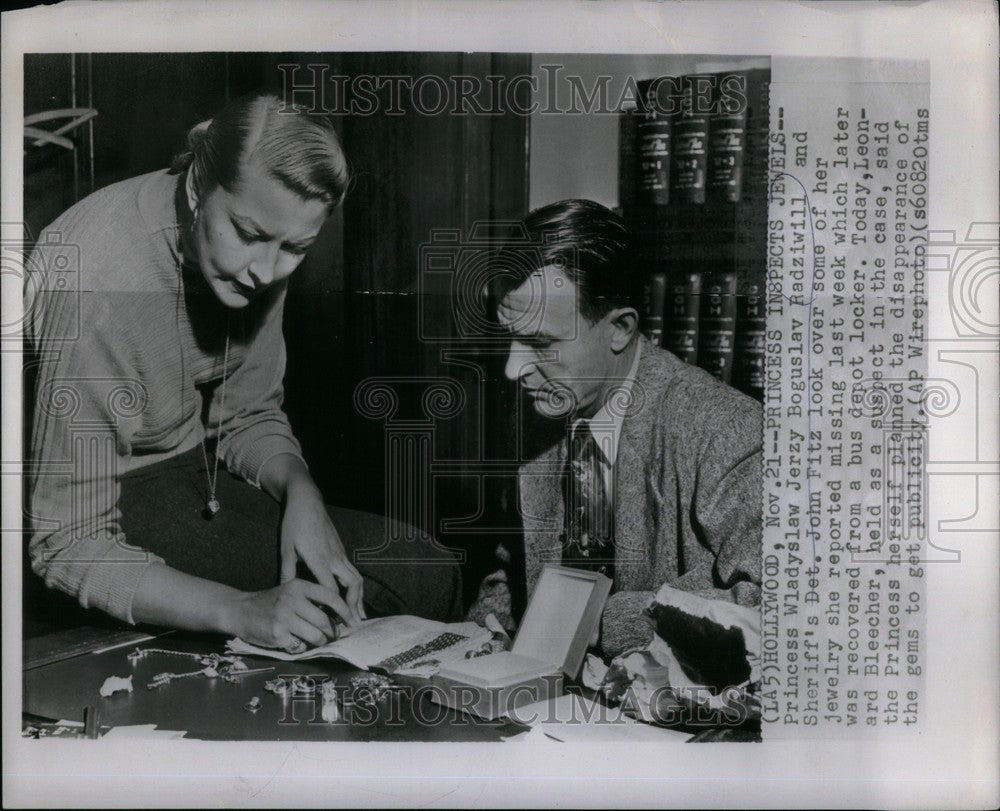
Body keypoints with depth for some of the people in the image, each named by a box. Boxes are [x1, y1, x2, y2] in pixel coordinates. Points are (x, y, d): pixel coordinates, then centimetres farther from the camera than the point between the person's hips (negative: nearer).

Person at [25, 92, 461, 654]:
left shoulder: (255, 257, -9)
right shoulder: (94, 289, -31)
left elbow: (250, 416, 5)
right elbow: (68, 544, -28)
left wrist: (300, 489, -17)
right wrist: (240, 611, -38)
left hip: (196, 470, 7)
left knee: (428, 574, -5)